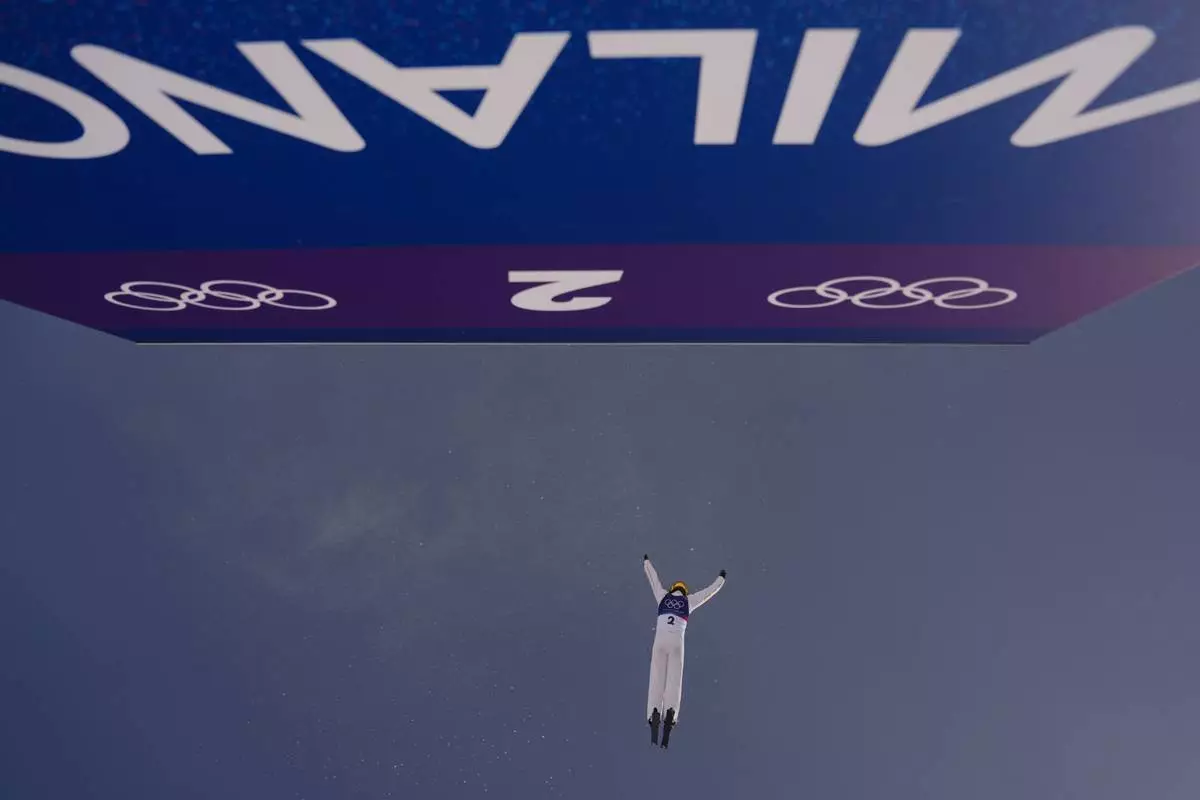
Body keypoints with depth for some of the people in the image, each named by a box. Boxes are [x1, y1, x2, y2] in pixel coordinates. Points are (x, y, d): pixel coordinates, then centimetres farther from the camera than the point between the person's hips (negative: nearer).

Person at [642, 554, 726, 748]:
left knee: (657, 681, -6)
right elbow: (710, 591, 28)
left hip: (660, 641, 1)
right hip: (677, 643, 0)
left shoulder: (663, 595, 20)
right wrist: (721, 578, 45)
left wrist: (646, 562, 52)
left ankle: (654, 713, -29)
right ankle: (670, 713, -31)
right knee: (674, 682, -6)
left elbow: (653, 578, 35)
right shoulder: (688, 601, 18)